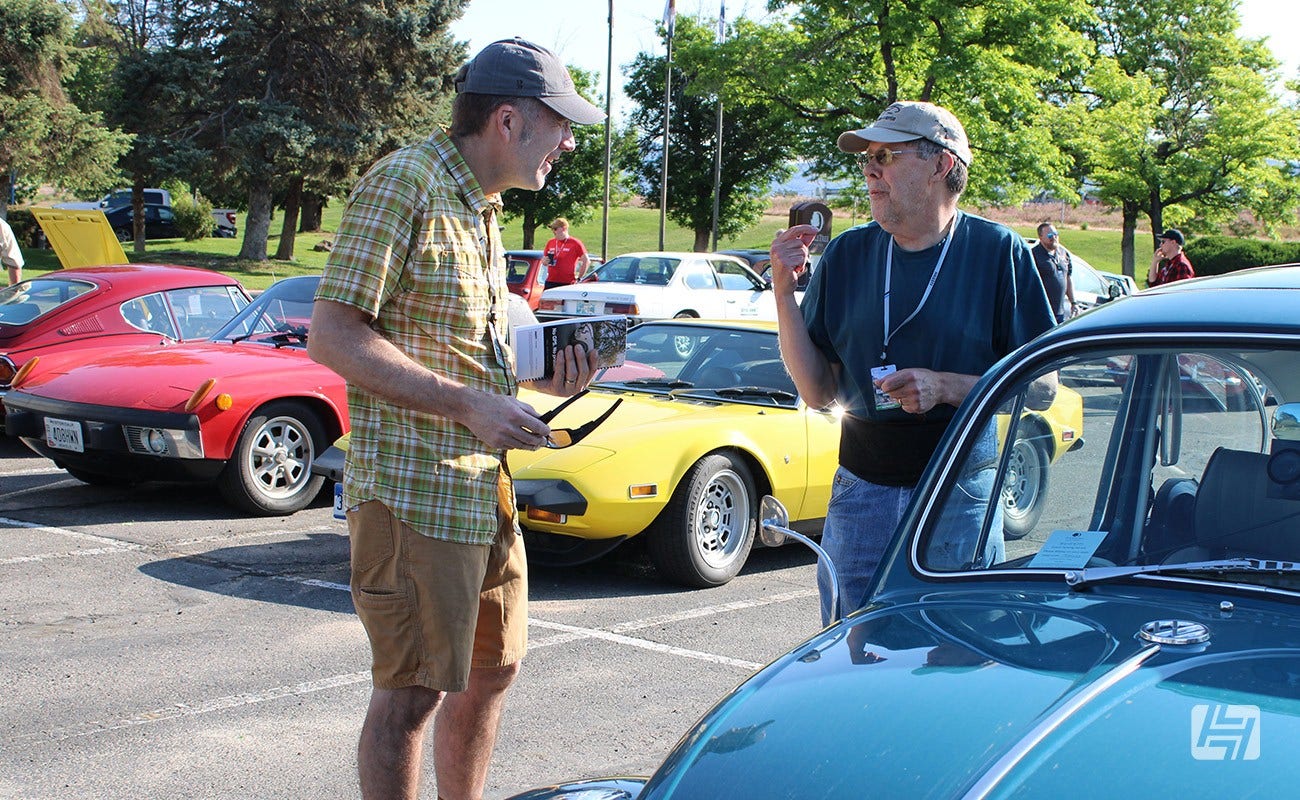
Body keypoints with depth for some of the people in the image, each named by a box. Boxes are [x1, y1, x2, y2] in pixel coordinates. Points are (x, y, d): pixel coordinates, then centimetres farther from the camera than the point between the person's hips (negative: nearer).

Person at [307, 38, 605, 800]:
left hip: (485, 484, 10)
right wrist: (471, 405, -23)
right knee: (412, 692, -3)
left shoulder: (484, 207, 17)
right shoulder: (403, 183, -12)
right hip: (414, 485, -10)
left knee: (494, 668, 19)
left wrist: (541, 378, 6)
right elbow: (333, 336, -19)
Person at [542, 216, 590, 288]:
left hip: (567, 284, -5)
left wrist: (578, 277, -5)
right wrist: (545, 261, -1)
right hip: (550, 283, 5)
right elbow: (545, 262, 23)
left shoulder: (575, 243, -4)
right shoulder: (550, 243, 12)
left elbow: (586, 261, -4)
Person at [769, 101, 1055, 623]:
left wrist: (946, 387, -18)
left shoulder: (998, 252, -4)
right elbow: (818, 391, 3)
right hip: (861, 491, 3)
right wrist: (784, 291, -6)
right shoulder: (847, 254, 5)